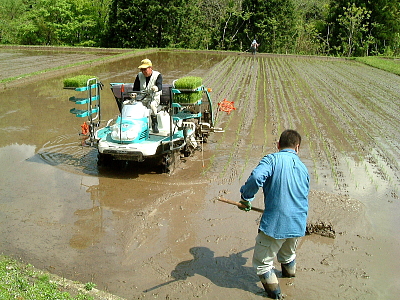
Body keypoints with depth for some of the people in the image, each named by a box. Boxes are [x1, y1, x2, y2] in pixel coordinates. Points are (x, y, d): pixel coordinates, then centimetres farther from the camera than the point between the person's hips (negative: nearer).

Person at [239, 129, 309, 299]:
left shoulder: (272, 159, -9)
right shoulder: (303, 167, 10)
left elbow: (256, 177, -29)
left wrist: (246, 196, -12)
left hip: (275, 223, -7)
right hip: (298, 224, 7)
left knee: (263, 261, 14)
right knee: (288, 253, 36)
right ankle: (289, 272, 59)